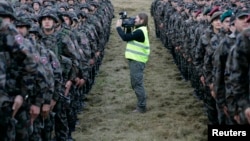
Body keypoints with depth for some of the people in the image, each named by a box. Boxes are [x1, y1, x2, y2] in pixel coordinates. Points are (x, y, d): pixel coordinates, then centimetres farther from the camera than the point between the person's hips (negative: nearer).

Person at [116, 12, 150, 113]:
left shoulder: (140, 31, -17)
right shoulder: (140, 30, 15)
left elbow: (125, 37, -21)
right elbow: (129, 37, 17)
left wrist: (118, 27, -10)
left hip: (137, 61, -10)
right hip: (135, 60, 10)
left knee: (137, 84, -5)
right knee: (135, 84, 17)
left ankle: (141, 107, 0)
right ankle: (141, 104, 25)